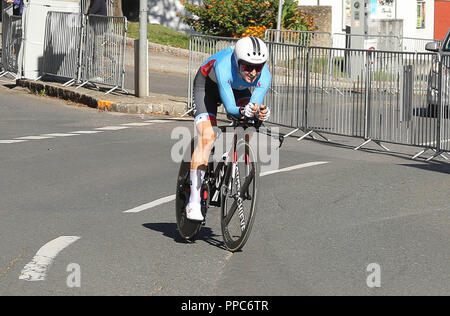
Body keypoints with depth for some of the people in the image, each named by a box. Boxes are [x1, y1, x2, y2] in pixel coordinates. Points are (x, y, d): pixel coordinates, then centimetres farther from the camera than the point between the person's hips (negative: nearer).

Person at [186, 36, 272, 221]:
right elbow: (230, 107, -40)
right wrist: (243, 111, -61)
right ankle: (194, 201, -20)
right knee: (207, 137, -21)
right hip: (208, 84, -5)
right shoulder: (224, 67, -42)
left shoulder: (264, 76, -32)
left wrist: (261, 113, -53)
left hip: (238, 88, 5)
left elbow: (254, 106, -31)